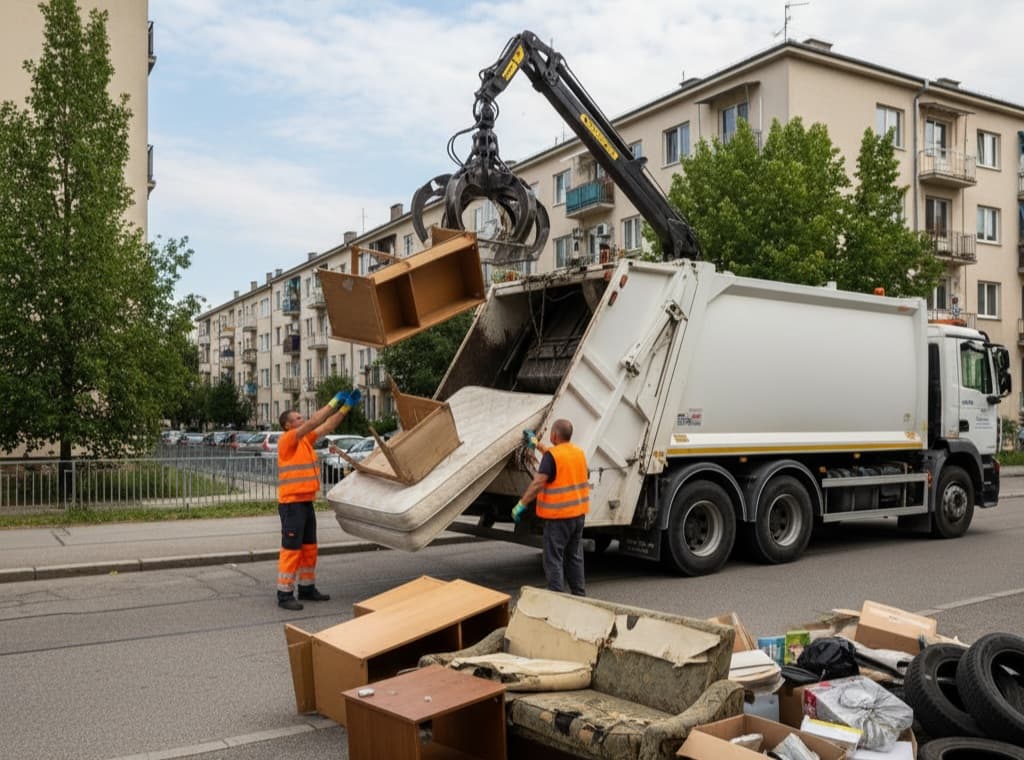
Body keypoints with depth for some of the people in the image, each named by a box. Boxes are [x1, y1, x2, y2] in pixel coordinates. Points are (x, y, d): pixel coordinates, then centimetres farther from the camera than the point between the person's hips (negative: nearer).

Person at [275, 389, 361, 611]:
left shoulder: (305, 439, 11)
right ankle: (284, 594, 0)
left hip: (306, 502, 9)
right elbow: (313, 422, -21)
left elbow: (328, 426, 11)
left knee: (309, 548, 14)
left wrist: (347, 406, 3)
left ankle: (307, 589, 24)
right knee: (291, 549, -6)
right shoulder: (287, 440, -12)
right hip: (292, 503, -9)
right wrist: (334, 402, -19)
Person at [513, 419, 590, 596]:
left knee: (554, 560, 0)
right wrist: (537, 445, 32)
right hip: (578, 513, 8)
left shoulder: (552, 455, -17)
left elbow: (538, 482, -25)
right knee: (575, 557, 19)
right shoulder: (579, 452, 6)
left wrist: (521, 504, -21)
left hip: (559, 516, -7)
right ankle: (579, 595, 26)